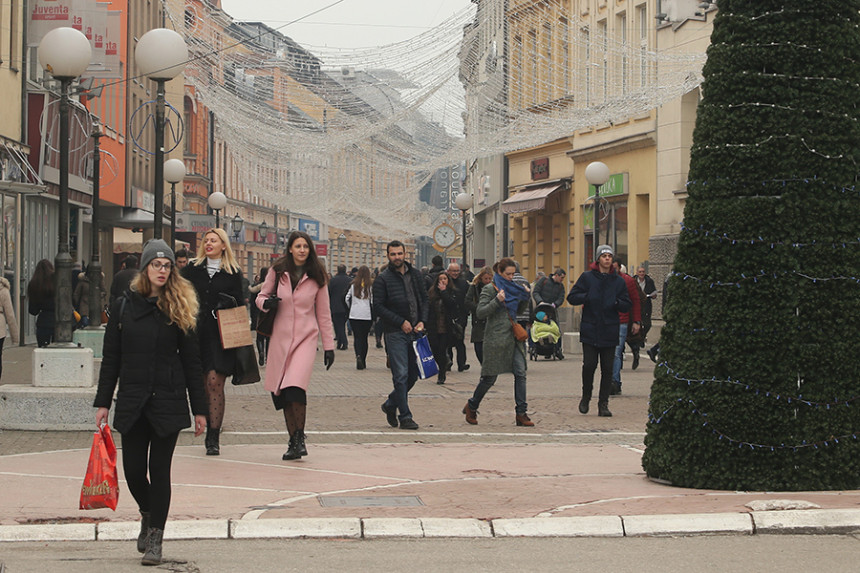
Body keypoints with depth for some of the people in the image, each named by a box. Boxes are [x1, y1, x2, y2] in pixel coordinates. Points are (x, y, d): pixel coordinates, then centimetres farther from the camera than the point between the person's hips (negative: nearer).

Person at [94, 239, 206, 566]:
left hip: (168, 401, -1)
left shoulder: (179, 309, 2)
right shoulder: (123, 306, 5)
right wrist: (103, 402, 3)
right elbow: (111, 359, 7)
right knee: (133, 468, 2)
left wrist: (199, 409, 1)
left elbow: (191, 362, 3)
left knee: (160, 469, -1)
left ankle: (155, 538, 8)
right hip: (132, 401, 1)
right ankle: (147, 514, 32)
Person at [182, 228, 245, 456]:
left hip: (219, 335, -2)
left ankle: (213, 438, -10)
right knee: (203, 385, 4)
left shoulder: (233, 273, 8)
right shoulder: (192, 269, 12)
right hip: (196, 332, 2)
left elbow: (239, 304, 11)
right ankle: (211, 432, 17)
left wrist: (229, 302, -11)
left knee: (215, 383, -11)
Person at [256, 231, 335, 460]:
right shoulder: (277, 271, 4)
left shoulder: (317, 277, 3)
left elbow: (323, 313, 8)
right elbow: (261, 296, 14)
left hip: (306, 337, -2)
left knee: (295, 387, -20)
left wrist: (329, 345, 7)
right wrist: (266, 303, -10)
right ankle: (293, 439, 14)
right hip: (280, 336, 2)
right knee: (281, 392, 3)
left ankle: (299, 438, -9)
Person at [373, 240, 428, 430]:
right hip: (395, 333, -5)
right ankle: (405, 416, -2)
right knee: (401, 375, -7)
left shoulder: (414, 274, 11)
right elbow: (378, 307, -8)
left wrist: (422, 321, 1)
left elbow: (424, 299, 17)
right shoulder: (383, 279, -4)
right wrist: (401, 322, -13)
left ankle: (391, 404, 29)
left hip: (414, 332, 5)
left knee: (413, 374, 9)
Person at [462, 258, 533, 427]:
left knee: (520, 373, -6)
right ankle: (471, 406, 23)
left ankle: (521, 413, -4)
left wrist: (525, 297, 6)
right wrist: (497, 301, -22)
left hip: (513, 337, 6)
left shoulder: (513, 288, 15)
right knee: (490, 377, 1)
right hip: (496, 338, -6)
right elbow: (480, 312, -10)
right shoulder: (490, 289, -4)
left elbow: (519, 310, 24)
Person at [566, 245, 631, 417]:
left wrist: (617, 302, -11)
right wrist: (587, 297, -15)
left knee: (607, 369, 0)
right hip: (590, 330, -2)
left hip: (610, 331, 2)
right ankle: (586, 398, 15)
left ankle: (603, 404, 7)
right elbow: (572, 297, 2)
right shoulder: (587, 277, 3)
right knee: (589, 365, -8)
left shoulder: (618, 281, 9)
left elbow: (627, 306, 10)